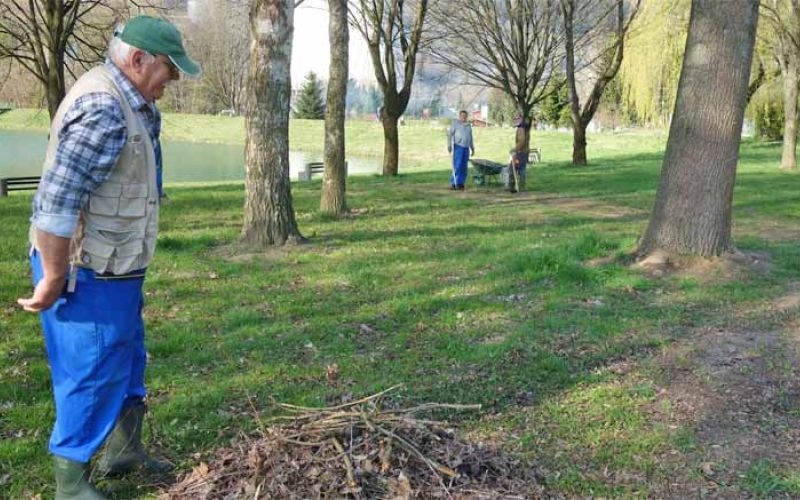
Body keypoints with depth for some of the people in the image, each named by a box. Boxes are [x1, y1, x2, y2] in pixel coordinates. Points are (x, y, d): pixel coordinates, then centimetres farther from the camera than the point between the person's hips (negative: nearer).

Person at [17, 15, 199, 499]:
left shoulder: (128, 101, 8)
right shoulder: (103, 109, -25)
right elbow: (56, 204, -28)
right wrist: (53, 280, -22)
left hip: (114, 269, 10)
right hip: (86, 274, -10)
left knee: (127, 362, 22)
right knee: (92, 375, 2)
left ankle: (124, 450, 40)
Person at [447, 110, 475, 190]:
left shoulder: (468, 126, 19)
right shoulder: (455, 124, 3)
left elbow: (470, 138, 24)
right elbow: (449, 135, -2)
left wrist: (472, 148, 21)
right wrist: (449, 146, -11)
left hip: (466, 148, 5)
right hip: (458, 147, -5)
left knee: (464, 167, 3)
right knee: (457, 166, -11)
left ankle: (460, 183, 7)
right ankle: (454, 183, -7)